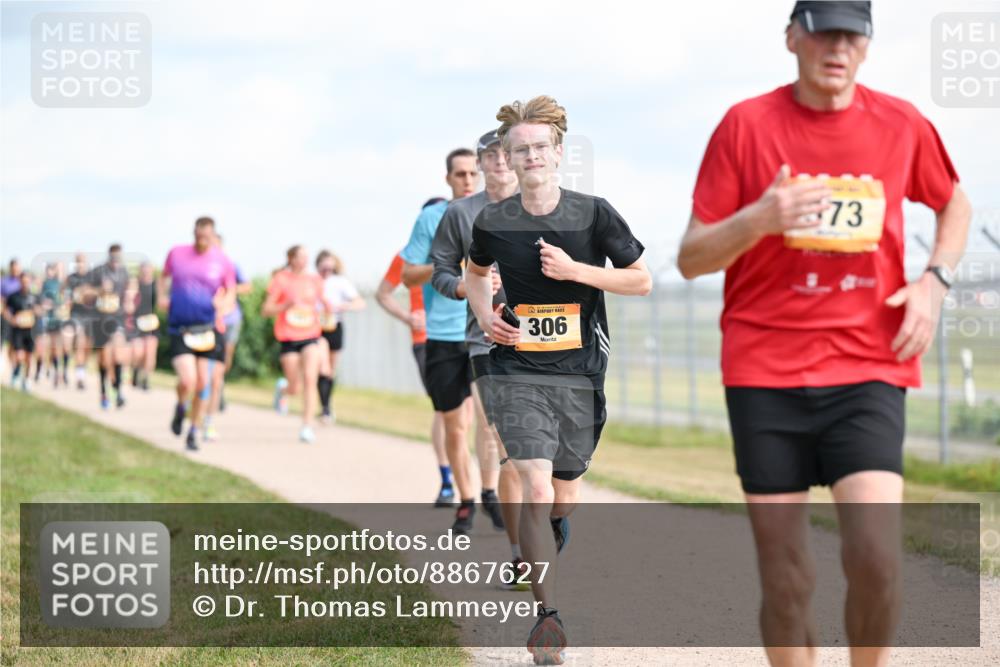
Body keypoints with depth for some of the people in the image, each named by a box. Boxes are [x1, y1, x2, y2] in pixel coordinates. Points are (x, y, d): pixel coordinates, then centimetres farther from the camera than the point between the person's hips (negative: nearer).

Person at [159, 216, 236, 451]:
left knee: (202, 384, 3)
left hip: (208, 328, 1)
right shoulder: (177, 254, 3)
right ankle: (180, 408, 19)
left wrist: (224, 302, -12)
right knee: (187, 381, -17)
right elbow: (163, 277, 20)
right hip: (179, 328, -1)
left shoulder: (223, 261, 1)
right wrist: (162, 296, 1)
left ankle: (194, 432, 23)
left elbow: (231, 292, 10)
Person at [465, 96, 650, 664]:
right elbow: (476, 272, 22)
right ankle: (549, 616, -15)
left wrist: (575, 270, -13)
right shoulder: (493, 222, 0)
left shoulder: (593, 213, -4)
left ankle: (543, 565, 45)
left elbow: (642, 280, 0)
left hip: (580, 373, 1)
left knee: (564, 492, 12)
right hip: (517, 370, -1)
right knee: (536, 489, -16)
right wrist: (485, 315, 3)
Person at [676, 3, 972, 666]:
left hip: (868, 369, 0)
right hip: (765, 374, 0)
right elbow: (691, 258, 1)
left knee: (876, 554, -16)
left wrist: (936, 278, 5)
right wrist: (757, 219, -19)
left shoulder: (902, 124, 5)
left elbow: (954, 203, 24)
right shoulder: (747, 124, -1)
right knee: (785, 580, 1)